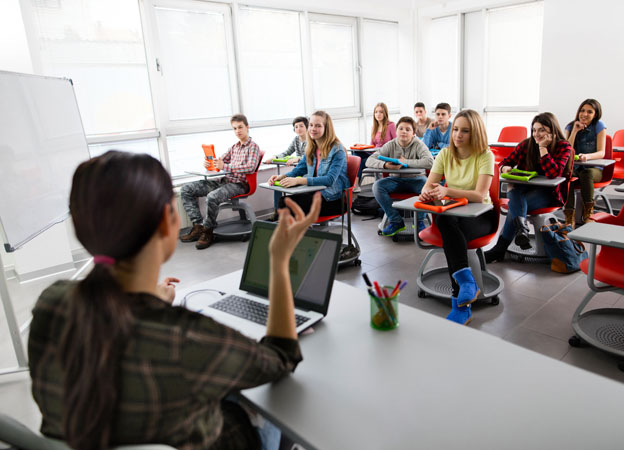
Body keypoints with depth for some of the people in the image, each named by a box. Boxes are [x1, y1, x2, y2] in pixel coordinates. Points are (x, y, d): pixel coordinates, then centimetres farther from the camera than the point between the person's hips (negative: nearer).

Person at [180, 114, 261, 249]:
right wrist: (209, 163, -4)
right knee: (186, 189, -3)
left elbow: (251, 167, -18)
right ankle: (198, 226, -8)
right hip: (223, 180, 8)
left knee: (212, 197, -37)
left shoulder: (253, 147, -1)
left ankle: (208, 232, -15)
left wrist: (226, 167, -25)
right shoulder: (234, 147, 22)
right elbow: (220, 161, 21)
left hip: (239, 184, -8)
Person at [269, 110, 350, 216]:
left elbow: (330, 180, -22)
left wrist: (298, 180, -31)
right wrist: (281, 177, -7)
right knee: (283, 200, -21)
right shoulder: (311, 149, 12)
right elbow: (298, 170, 16)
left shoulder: (337, 150, -11)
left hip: (333, 199, -6)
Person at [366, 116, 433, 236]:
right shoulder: (390, 145, -4)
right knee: (377, 186, -25)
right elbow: (369, 161, -12)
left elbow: (429, 162, -28)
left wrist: (405, 162, -26)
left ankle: (419, 220, -8)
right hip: (396, 179, 2)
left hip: (415, 179, -2)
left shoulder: (418, 144, -10)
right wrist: (385, 165, -32)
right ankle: (396, 221, -12)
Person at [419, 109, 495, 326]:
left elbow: (480, 195, -22)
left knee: (450, 234, -35)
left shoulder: (485, 156, -10)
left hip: (480, 215, -3)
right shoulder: (445, 154, 3)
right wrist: (426, 192, -30)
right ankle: (467, 282, -34)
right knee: (444, 221, -35)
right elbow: (429, 185, -4)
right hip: (452, 213, 3)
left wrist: (447, 191, -38)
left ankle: (460, 305, -29)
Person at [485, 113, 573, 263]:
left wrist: (543, 147, -20)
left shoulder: (563, 147, -6)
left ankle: (499, 249, -28)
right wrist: (505, 168, -13)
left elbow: (553, 173, -22)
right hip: (524, 187, 4)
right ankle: (522, 228, -56)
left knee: (516, 205, -30)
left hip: (548, 193, -3)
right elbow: (506, 162, 12)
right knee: (515, 195, -35)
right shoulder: (526, 144, 5)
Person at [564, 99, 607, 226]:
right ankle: (569, 219, -37)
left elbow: (601, 153, -11)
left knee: (586, 173, -38)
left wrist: (587, 156, -34)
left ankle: (588, 215, -25)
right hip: (574, 168, 2)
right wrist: (575, 131, -13)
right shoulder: (570, 126, 5)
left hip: (594, 168, -1)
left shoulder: (599, 126, -1)